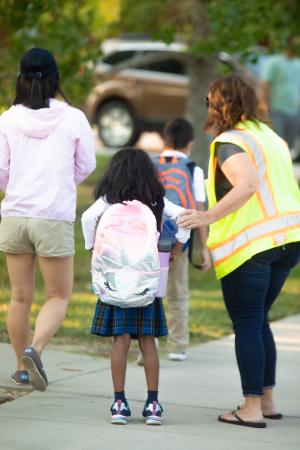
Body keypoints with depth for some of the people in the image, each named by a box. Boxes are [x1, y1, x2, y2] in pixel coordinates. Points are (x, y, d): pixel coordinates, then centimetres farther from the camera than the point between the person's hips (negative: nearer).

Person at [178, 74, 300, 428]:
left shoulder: (229, 143, -10)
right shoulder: (270, 136, 17)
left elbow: (247, 185, -26)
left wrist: (209, 217, -27)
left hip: (249, 244, -8)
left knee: (247, 325, -3)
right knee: (258, 321, 18)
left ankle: (252, 408, -3)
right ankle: (267, 399, 19)